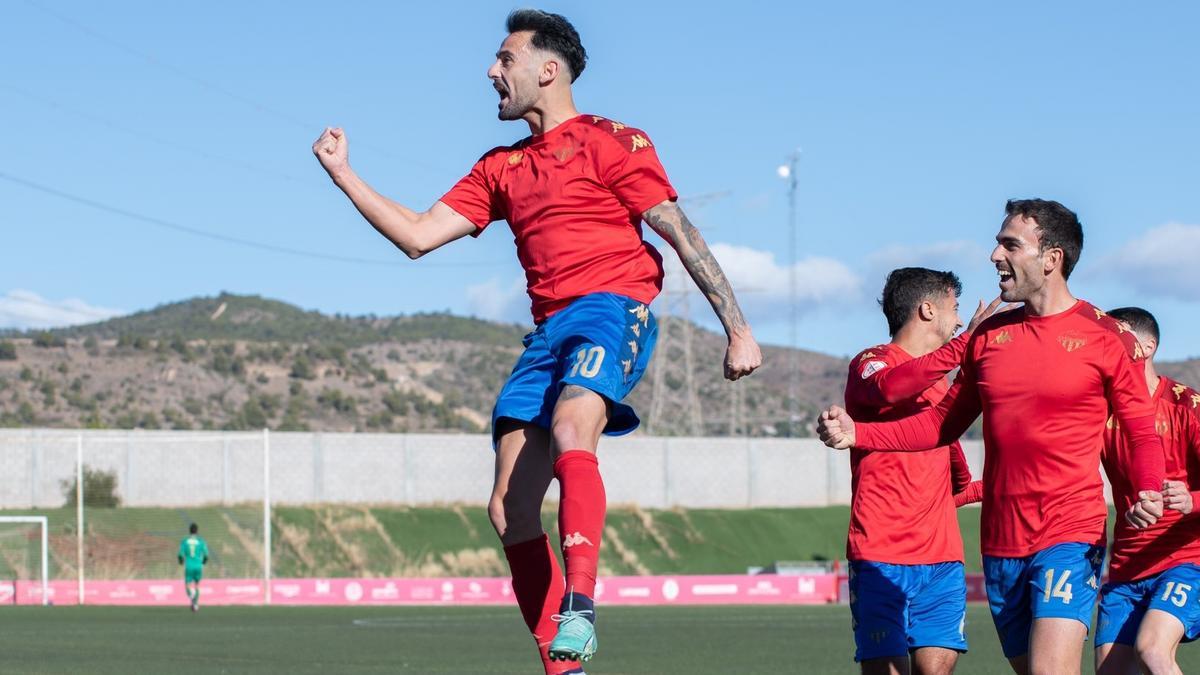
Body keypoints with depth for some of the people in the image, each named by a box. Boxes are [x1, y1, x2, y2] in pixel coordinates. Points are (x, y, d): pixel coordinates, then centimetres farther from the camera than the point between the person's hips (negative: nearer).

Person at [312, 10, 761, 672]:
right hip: (548, 331, 7)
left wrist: (737, 329, -6)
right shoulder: (502, 168, 22)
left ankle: (578, 607, -44)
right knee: (509, 510, -5)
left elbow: (682, 235, -1)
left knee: (570, 436, -35)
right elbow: (418, 235, 20)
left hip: (613, 310, -7)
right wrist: (343, 174, 15)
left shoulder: (610, 142, 3)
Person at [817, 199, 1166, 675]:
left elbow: (1143, 434, 1)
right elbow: (943, 423, 18)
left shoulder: (1104, 337, -3)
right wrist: (856, 434, 6)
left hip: (1070, 534, -6)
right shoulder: (989, 336, 11)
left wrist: (1148, 495, -20)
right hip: (999, 542, 6)